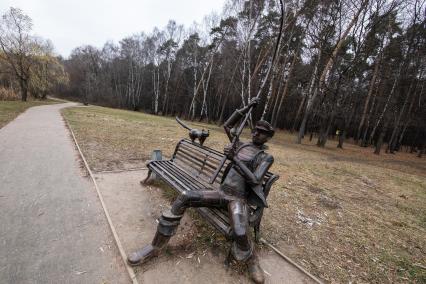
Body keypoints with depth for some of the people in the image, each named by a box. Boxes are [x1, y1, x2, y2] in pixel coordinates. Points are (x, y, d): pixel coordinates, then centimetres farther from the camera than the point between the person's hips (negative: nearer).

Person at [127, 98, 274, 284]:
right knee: (184, 198, -16)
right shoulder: (242, 145, 15)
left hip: (238, 199, -4)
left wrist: (234, 159, -24)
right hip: (221, 193, 5)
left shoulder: (266, 158, 0)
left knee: (240, 233, -35)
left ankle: (251, 260, 5)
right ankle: (156, 246, -3)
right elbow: (227, 125, 16)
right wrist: (247, 107, 12)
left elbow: (254, 180, -16)